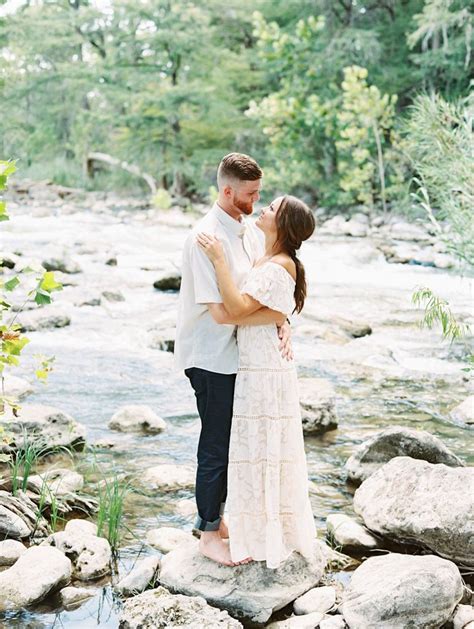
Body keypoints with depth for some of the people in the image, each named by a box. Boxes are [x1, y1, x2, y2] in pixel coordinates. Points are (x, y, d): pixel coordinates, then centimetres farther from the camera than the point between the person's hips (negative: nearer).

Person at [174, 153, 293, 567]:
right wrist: (277, 316, -20)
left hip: (237, 353, 8)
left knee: (230, 441, 18)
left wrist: (282, 326, -10)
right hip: (211, 357, -8)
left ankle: (216, 517, 34)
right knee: (217, 447, 2)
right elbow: (222, 312, -28)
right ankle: (209, 536, 17)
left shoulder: (250, 230, 6)